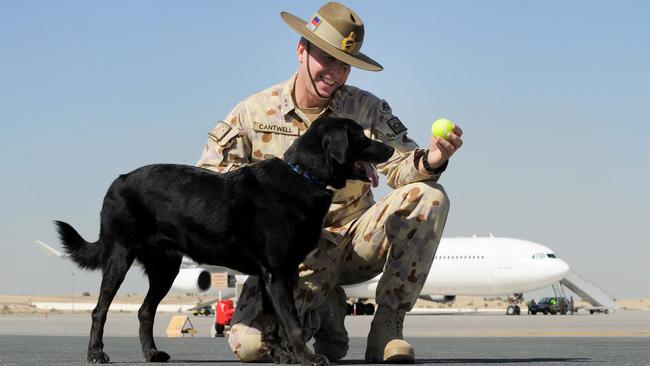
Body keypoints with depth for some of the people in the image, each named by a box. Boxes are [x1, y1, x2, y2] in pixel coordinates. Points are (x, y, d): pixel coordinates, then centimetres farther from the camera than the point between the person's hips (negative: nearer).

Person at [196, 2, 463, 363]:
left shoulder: (368, 109, 2)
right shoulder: (254, 112, -1)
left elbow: (398, 165, -10)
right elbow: (206, 176, -4)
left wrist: (430, 160, -34)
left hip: (355, 240, 2)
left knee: (428, 196, -24)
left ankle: (387, 325, -14)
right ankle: (322, 310, 10)